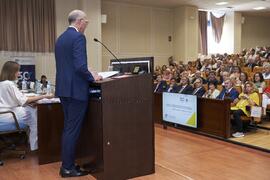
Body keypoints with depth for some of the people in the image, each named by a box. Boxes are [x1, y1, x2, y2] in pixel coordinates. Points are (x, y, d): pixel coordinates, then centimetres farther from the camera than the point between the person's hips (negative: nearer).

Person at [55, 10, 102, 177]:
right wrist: (92, 77, -7)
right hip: (76, 90, -9)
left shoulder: (61, 38, 15)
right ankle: (68, 168, 9)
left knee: (68, 128, 17)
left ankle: (67, 163, 25)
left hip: (64, 88, 9)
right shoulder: (78, 37, -13)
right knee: (73, 129, -1)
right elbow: (80, 66, -23)